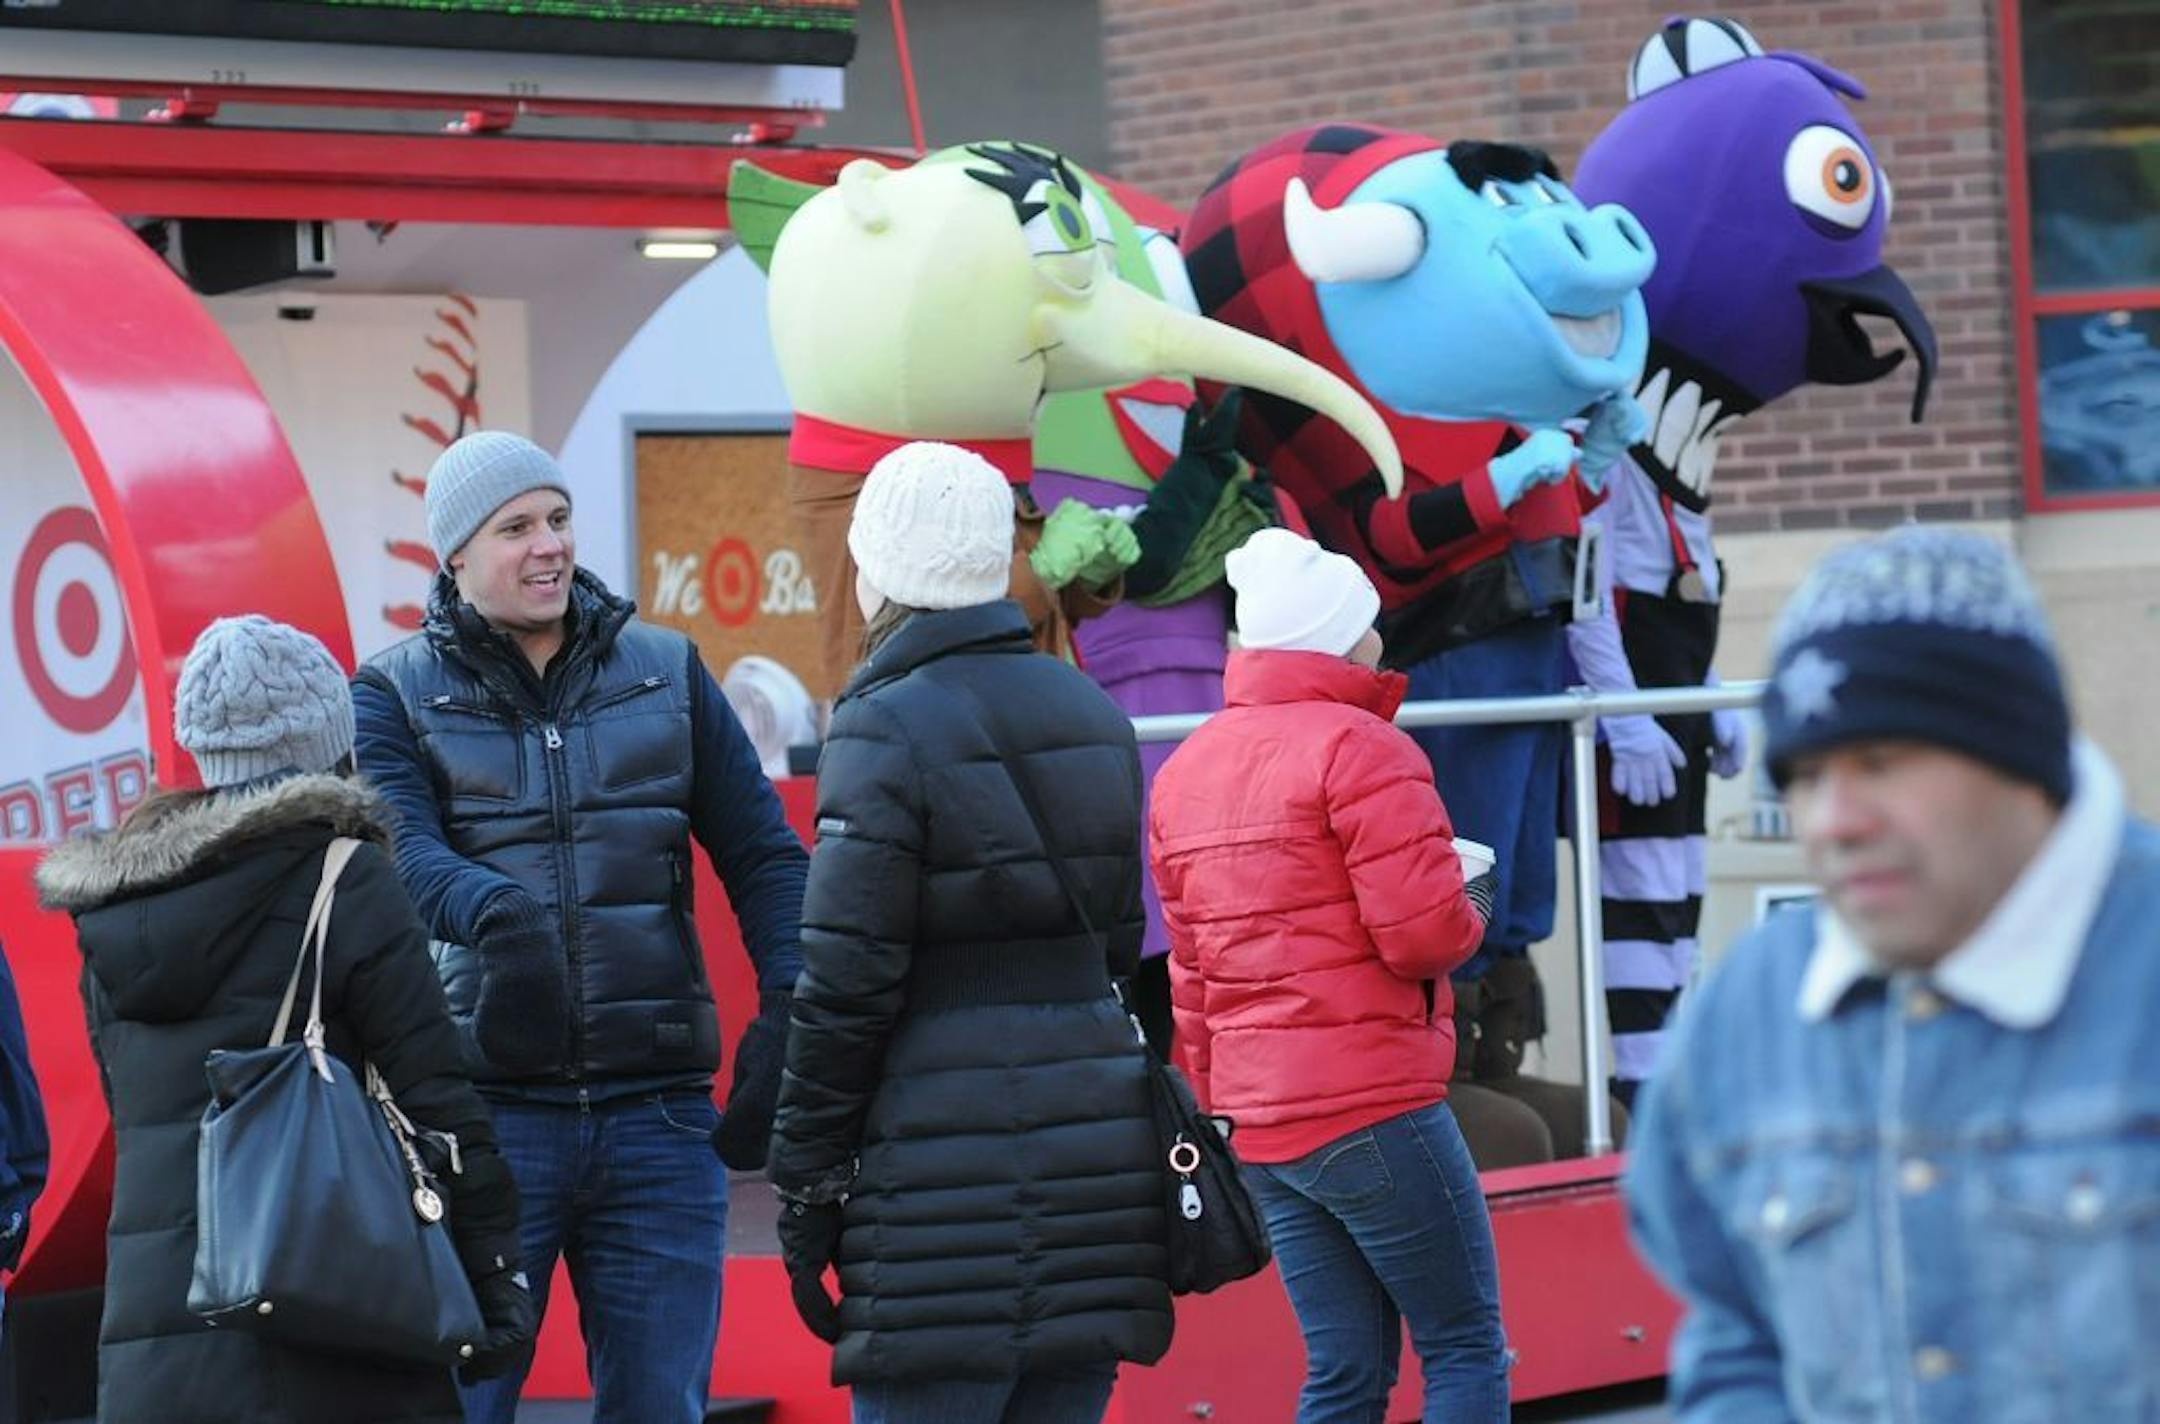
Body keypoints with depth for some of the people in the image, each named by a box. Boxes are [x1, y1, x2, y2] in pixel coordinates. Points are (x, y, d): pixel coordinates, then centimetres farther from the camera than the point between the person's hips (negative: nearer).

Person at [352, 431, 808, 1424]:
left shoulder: (667, 674, 12)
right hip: (484, 1110, -2)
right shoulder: (396, 695, 5)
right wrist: (494, 909, -35)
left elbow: (761, 854, 9)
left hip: (657, 1112, 2)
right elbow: (401, 854, -12)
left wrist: (785, 1012, -8)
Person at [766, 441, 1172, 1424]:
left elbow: (847, 985, -11)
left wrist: (806, 1185, -6)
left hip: (945, 1158, -7)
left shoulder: (889, 728, -9)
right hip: (1093, 1144, 7)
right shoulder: (1091, 715, 13)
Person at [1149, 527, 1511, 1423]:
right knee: (1467, 1346, 1)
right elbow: (1423, 932, -17)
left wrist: (1219, 1106, 20)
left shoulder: (1184, 771, 14)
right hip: (1371, 1103, -7)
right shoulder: (1360, 748, -10)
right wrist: (1472, 907, 4)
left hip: (1258, 1120, 7)